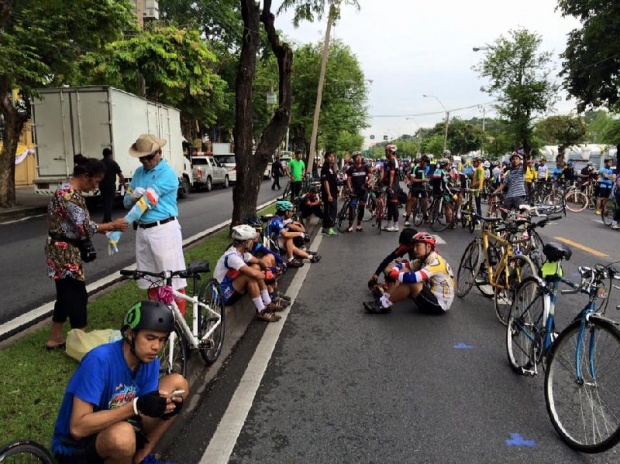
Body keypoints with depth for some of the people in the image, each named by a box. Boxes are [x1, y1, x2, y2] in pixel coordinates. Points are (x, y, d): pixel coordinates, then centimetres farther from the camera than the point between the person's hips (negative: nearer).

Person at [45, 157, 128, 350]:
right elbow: (85, 227, -23)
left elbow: (77, 224, 14)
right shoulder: (70, 194, -22)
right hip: (64, 252, -10)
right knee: (77, 296, -3)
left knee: (66, 295, 18)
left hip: (64, 251, 10)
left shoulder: (69, 190, 10)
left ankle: (55, 338, 30)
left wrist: (104, 229, 5)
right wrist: (112, 225, -14)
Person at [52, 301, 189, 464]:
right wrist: (136, 406, -38)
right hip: (75, 446, -6)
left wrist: (162, 407, -28)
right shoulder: (100, 360, -29)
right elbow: (78, 428, -31)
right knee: (123, 435, -40)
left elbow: (146, 408, -6)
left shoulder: (150, 362, -9)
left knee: (178, 383, -4)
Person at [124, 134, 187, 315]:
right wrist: (135, 197, -11)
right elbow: (127, 201, 9)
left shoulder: (167, 173, -9)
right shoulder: (139, 172, 13)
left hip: (164, 229, -7)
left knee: (172, 275, -1)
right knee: (149, 276, 15)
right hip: (142, 230, 7)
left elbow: (149, 197, -18)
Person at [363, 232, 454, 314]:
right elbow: (402, 265, 6)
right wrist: (393, 272, -17)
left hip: (440, 304, -9)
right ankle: (383, 301, -8)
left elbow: (413, 277, -35)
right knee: (403, 270, -1)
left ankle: (384, 305, -14)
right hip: (433, 297, 9)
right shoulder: (424, 259, 6)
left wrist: (392, 275, -24)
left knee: (411, 281, -28)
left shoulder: (435, 262, -22)